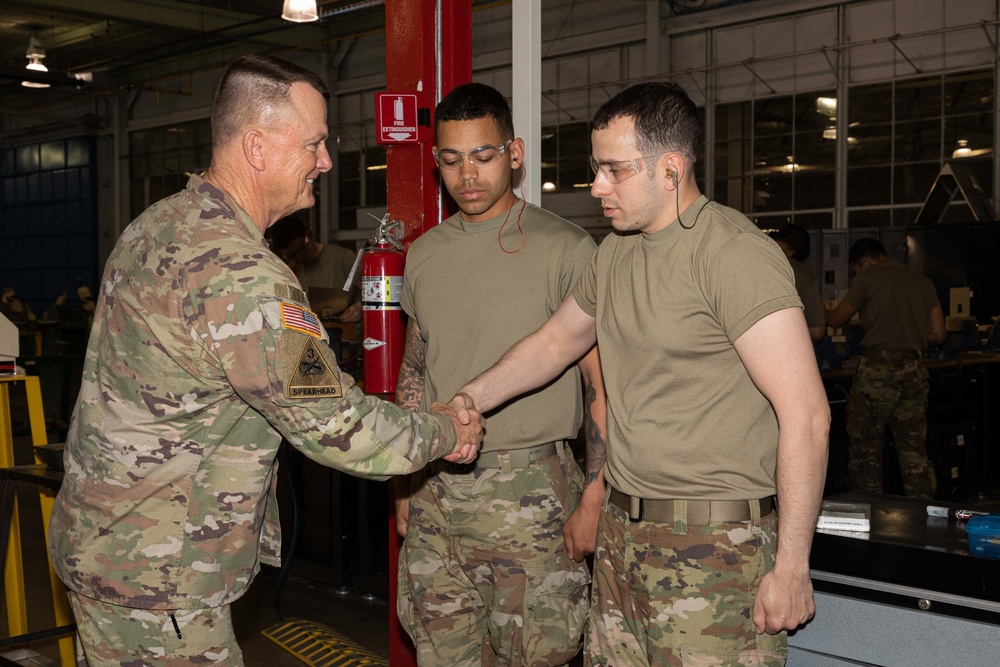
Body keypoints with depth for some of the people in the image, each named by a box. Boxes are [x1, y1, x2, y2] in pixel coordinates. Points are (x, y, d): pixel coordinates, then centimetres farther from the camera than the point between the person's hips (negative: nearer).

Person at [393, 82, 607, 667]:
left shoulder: (567, 250, -6)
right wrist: (405, 482, 17)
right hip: (436, 490, 5)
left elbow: (603, 386, -7)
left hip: (529, 492, -5)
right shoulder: (425, 255, 11)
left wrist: (595, 502, -11)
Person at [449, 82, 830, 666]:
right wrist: (473, 399, 9)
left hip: (715, 546, -7)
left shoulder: (734, 252, -16)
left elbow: (806, 414, -19)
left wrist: (790, 567, -18)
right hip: (622, 531, 8)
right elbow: (556, 341, 25)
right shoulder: (615, 252, 11)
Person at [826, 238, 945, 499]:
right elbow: (938, 334, 14)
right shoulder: (924, 282, 14)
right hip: (914, 371, 5)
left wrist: (823, 313, 29)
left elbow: (836, 320, 8)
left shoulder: (867, 278, -1)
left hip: (877, 371, -5)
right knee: (914, 450, 10)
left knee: (866, 448, 5)